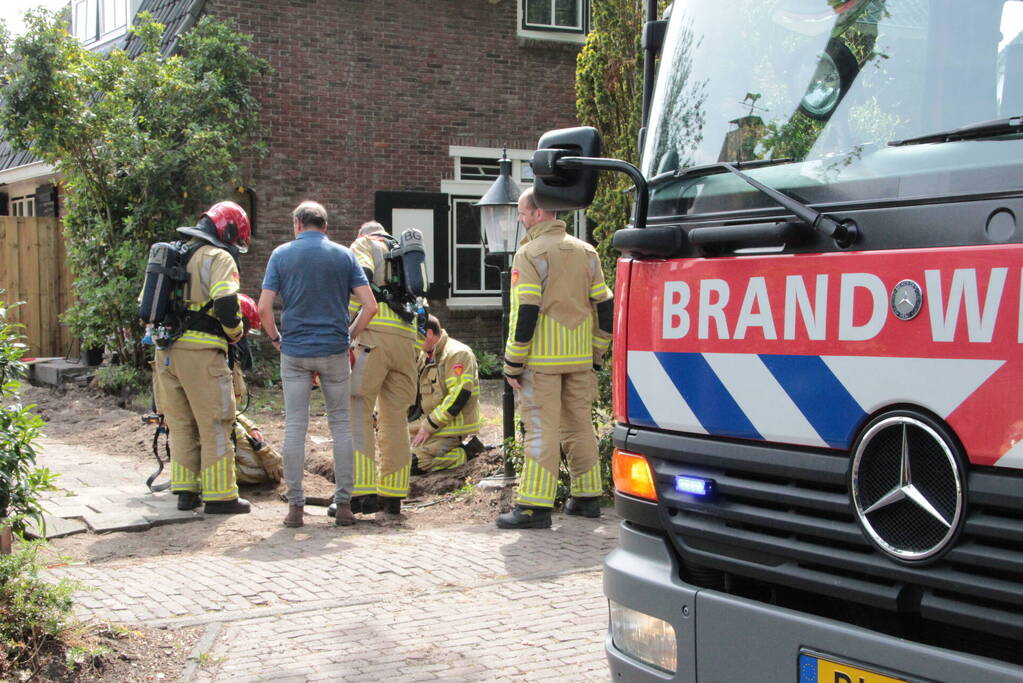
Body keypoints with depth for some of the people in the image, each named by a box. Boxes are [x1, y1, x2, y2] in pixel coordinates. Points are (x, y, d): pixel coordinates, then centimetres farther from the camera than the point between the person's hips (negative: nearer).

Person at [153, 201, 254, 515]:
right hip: (200, 352, -8)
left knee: (181, 424, 15)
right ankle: (219, 495, 3)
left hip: (166, 352, 8)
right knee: (215, 426, 0)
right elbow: (225, 302, -19)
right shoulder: (219, 257, -6)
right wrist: (235, 332, -2)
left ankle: (185, 491, 19)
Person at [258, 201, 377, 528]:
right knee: (341, 424, 9)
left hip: (294, 352, 0)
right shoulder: (344, 256, 4)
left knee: (295, 427, 3)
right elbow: (370, 306, -4)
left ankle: (295, 506, 4)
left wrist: (276, 338, 9)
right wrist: (351, 336, 9)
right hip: (334, 351, 1)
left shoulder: (281, 254, 2)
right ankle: (344, 504, 8)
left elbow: (264, 308, -7)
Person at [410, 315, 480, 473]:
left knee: (411, 462, -22)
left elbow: (458, 397, -23)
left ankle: (463, 454, -6)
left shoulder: (458, 354, -16)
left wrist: (428, 427, -21)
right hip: (431, 421, 10)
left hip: (452, 427, -10)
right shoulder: (425, 356, 15)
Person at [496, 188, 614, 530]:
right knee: (579, 425, 14)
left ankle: (535, 506, -6)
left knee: (541, 430, -5)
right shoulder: (586, 252, 11)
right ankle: (587, 497, 20)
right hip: (580, 359, 6)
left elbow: (525, 312, -14)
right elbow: (604, 306, 11)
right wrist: (596, 354, 18)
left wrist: (513, 363, -10)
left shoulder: (530, 253, -9)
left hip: (542, 359, -6)